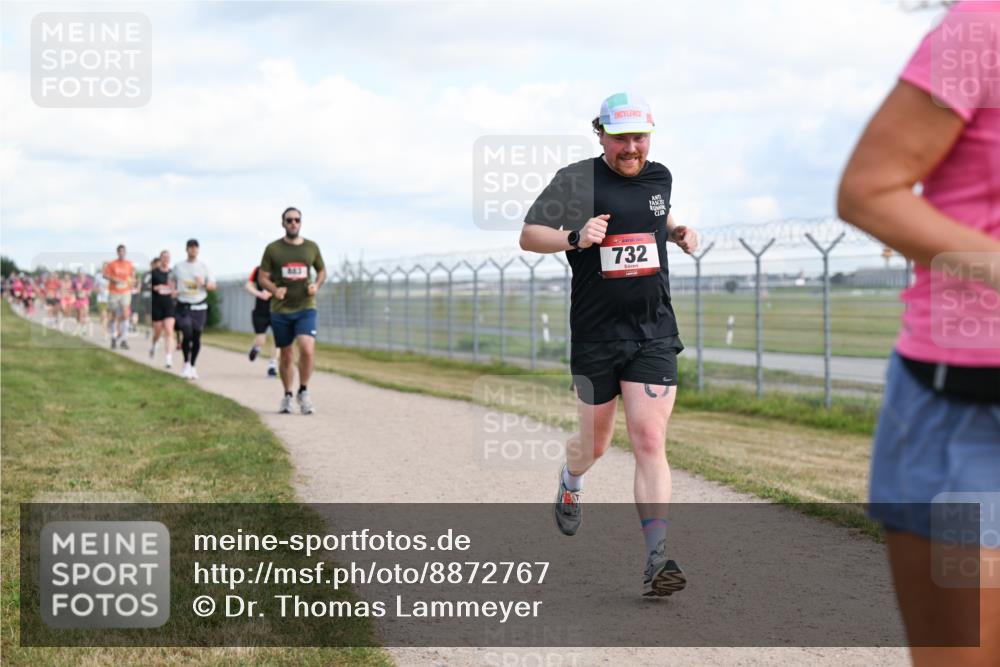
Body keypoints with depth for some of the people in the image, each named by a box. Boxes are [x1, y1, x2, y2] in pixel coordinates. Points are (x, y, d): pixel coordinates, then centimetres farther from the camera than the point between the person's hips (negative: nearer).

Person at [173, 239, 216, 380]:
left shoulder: (203, 267, 5)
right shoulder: (178, 266, 7)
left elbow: (213, 285, 4)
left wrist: (204, 283, -17)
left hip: (199, 306, 1)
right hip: (183, 305, -1)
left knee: (196, 337, 1)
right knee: (187, 334, -14)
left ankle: (193, 367, 16)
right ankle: (186, 363, 6)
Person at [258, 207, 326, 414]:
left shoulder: (311, 247, 6)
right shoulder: (273, 249, 0)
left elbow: (322, 270, 19)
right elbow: (263, 277, 3)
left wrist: (316, 285, -2)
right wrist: (274, 290, -17)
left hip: (306, 308, 0)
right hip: (280, 310, 0)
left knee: (307, 350, -19)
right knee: (286, 355, 8)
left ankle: (303, 392, 0)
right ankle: (287, 396, 25)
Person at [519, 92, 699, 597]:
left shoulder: (659, 177, 9)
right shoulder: (577, 180, -6)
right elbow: (528, 236, -7)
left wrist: (679, 231, 10)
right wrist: (575, 237, -24)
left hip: (654, 333, 2)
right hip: (595, 336, -2)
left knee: (649, 441, -10)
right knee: (594, 443, 12)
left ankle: (657, 560, -11)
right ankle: (569, 483, 49)